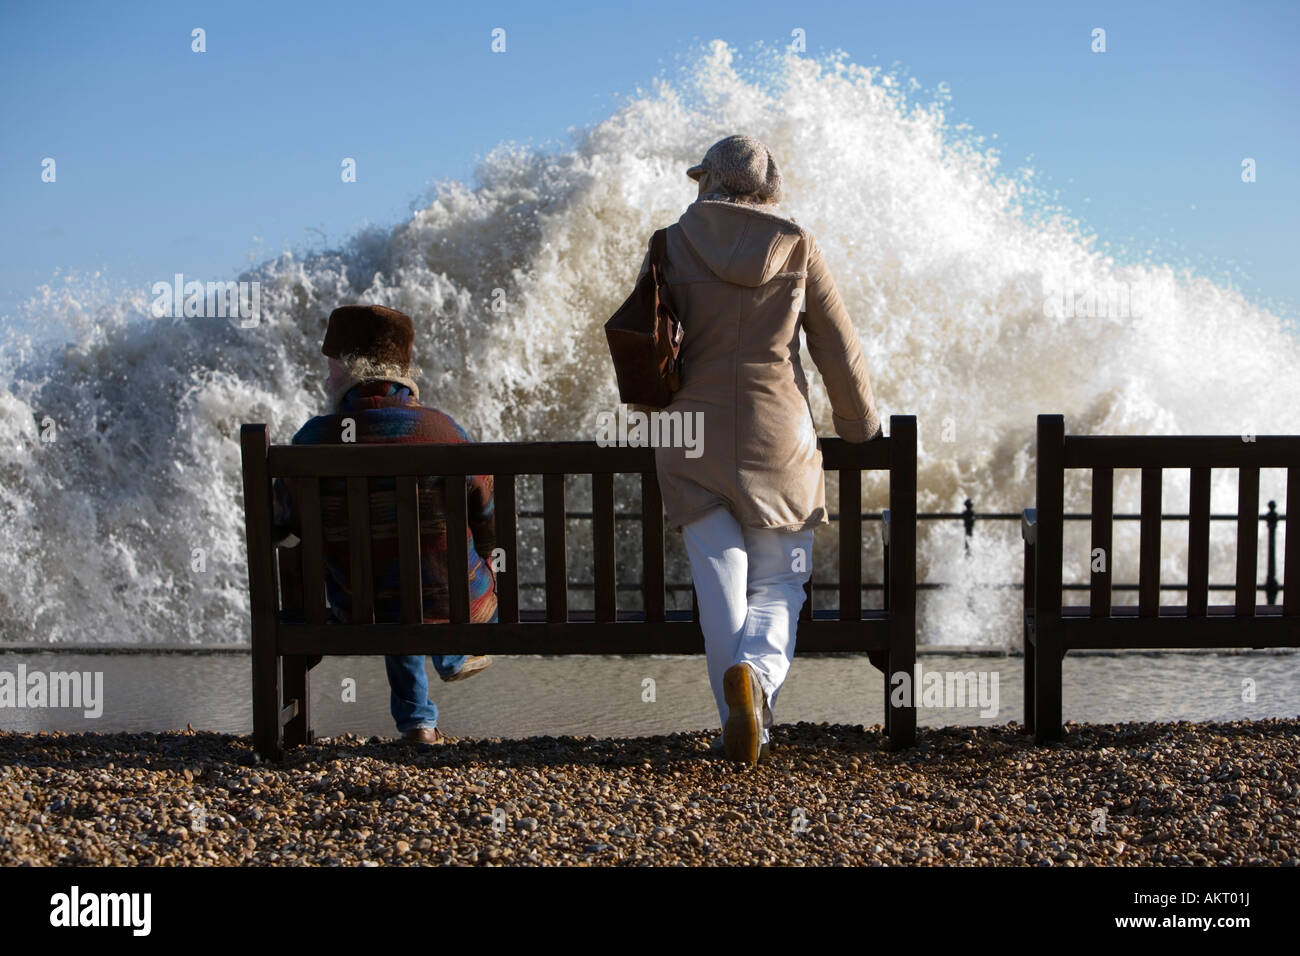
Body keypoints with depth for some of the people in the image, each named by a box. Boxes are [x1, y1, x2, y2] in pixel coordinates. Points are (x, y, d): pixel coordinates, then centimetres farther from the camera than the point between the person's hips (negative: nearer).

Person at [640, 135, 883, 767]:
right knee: (778, 585, 10)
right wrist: (860, 427, 19)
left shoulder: (670, 247, 2)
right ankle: (756, 673, -18)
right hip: (776, 436, 0)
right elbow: (840, 349, 5)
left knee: (721, 589, 7)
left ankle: (741, 722, 3)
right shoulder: (794, 246, 1)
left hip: (693, 437, 1)